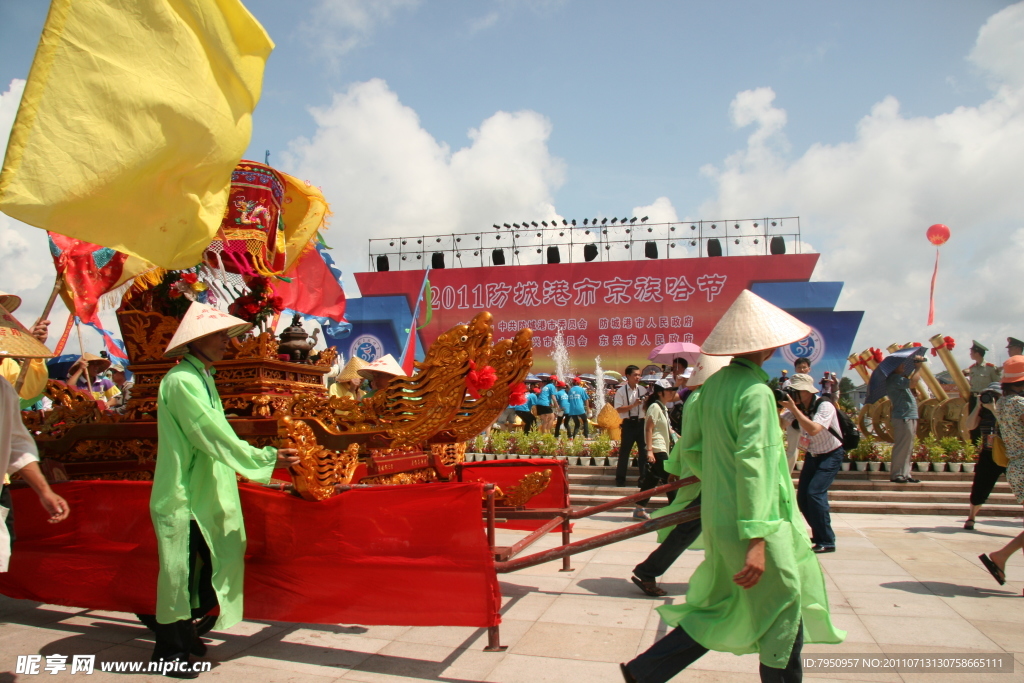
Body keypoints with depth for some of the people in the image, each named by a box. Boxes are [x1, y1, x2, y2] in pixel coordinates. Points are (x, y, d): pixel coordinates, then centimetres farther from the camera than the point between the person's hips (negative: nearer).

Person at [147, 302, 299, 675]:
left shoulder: (202, 378, 12)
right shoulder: (181, 381, -18)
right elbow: (217, 437, -21)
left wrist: (265, 457, 12)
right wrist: (266, 458, -16)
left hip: (203, 495, 9)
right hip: (181, 497, -9)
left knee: (213, 565, 15)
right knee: (179, 572, 3)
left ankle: (181, 630, 35)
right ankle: (169, 649, 21)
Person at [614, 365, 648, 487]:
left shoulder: (643, 390, 8)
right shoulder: (621, 391, -3)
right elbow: (619, 409, -12)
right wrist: (634, 405, -19)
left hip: (641, 422, 3)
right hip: (629, 424, -3)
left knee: (644, 450, 5)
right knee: (624, 451, 5)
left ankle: (644, 477, 16)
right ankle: (620, 479, 15)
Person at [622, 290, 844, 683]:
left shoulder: (712, 385, 5)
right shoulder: (756, 392, -18)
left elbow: (689, 447, 11)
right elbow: (753, 464, -24)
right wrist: (757, 540, -25)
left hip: (717, 516, 8)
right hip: (754, 522, -8)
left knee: (721, 610, 19)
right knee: (784, 613, 12)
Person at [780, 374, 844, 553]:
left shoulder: (825, 406, -24)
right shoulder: (798, 407, -4)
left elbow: (813, 429, -39)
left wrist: (793, 408, -38)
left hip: (831, 455, -7)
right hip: (812, 455, 7)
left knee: (815, 493, -21)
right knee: (802, 497, 4)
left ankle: (827, 542, -11)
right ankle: (818, 535, 23)